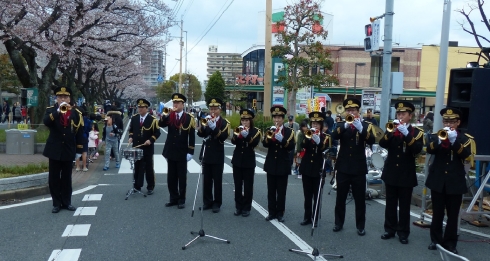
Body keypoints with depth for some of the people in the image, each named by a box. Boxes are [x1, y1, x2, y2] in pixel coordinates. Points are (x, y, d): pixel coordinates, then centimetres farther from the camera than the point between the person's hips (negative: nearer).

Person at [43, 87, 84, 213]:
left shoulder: (76, 113, 2)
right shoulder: (50, 110, 1)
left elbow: (80, 132, 2)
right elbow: (46, 122, -20)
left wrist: (79, 150, -1)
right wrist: (58, 111, -29)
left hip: (69, 150, 1)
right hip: (54, 150, 0)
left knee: (66, 178, 9)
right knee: (54, 178, 4)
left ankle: (66, 202, 19)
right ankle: (56, 203, 14)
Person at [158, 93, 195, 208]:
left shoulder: (189, 118, -5)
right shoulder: (169, 116, 4)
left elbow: (192, 137, -6)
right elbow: (161, 125, -13)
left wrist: (190, 152, -10)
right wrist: (163, 115, -28)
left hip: (182, 152, -4)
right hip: (170, 151, 4)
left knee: (182, 177, 5)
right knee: (171, 177, 11)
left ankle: (181, 200, 15)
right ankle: (174, 198, 22)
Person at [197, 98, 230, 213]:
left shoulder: (224, 122, -3)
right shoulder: (206, 120, 11)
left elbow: (223, 137, -19)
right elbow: (200, 134, -3)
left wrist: (214, 127, -29)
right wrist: (204, 124, -21)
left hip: (217, 156, -4)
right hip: (206, 154, 4)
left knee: (217, 181, 1)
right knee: (206, 180, 9)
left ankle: (217, 203, 9)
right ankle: (207, 201, 20)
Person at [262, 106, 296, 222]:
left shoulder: (289, 131, 1)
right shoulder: (269, 130, 7)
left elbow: (291, 147, -12)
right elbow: (264, 144, -9)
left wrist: (282, 139, -27)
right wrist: (269, 137, -28)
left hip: (283, 165, -2)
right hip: (271, 164, 2)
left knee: (281, 191, 3)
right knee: (271, 191, 7)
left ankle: (280, 213, 12)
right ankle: (272, 212, 15)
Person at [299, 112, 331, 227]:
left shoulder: (325, 136, 1)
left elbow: (326, 150, -16)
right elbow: (302, 145, -11)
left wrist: (318, 141, -31)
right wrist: (308, 137, -27)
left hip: (318, 169, -2)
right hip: (306, 168, 3)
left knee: (316, 196, 2)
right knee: (307, 195, 8)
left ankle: (315, 218, 11)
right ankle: (307, 217, 16)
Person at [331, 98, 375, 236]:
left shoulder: (366, 125, 2)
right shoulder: (341, 125, 6)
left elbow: (371, 141, -15)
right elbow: (334, 136, -15)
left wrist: (361, 129, -32)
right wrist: (345, 126, -32)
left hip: (359, 168, -1)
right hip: (343, 167, 1)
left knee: (360, 198, 4)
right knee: (340, 197, 8)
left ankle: (360, 226, 16)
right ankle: (338, 223, 21)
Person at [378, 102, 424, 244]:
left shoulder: (417, 132, -1)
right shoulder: (392, 129, 6)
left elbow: (417, 149, -19)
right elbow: (382, 144, -10)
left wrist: (406, 134, -29)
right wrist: (390, 131, -26)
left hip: (407, 174, -2)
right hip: (391, 172, 3)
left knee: (404, 205, 4)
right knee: (390, 204, 10)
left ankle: (403, 232, 13)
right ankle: (390, 229, 20)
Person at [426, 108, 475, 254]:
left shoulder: (465, 138, 3)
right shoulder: (436, 136, 5)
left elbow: (466, 154, -15)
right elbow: (429, 150, -13)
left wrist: (454, 141, -28)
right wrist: (439, 139, -30)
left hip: (455, 182, -1)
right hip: (438, 181, 1)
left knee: (452, 215, 4)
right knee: (437, 213, 9)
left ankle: (450, 243, 15)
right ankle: (436, 240, 20)